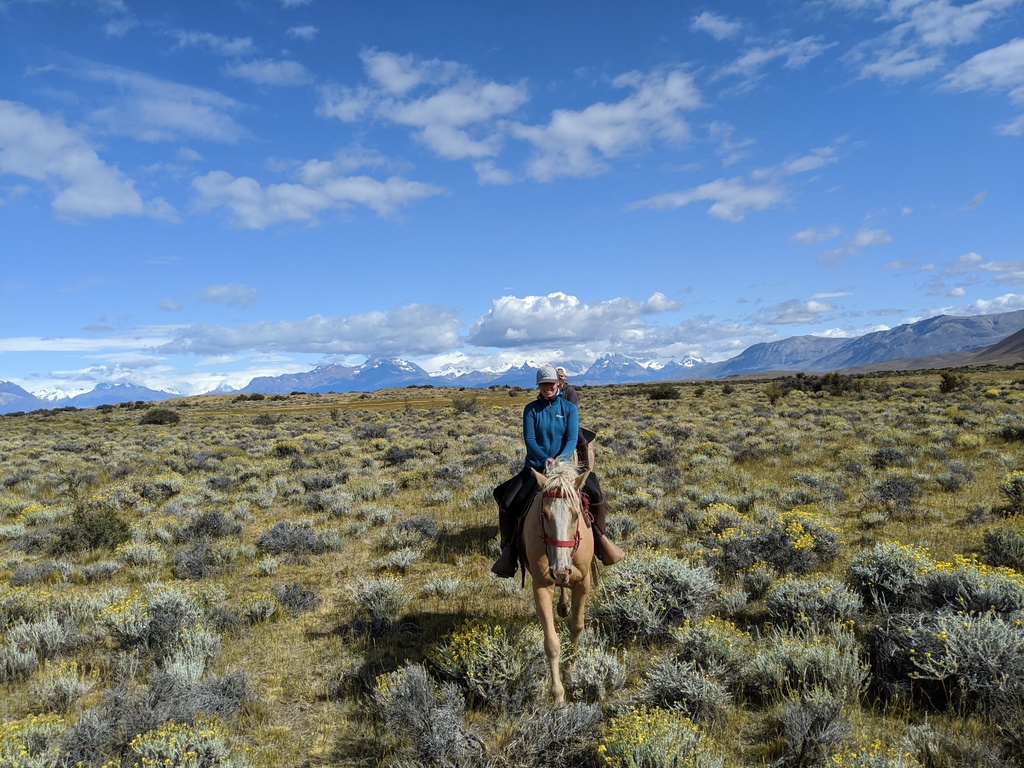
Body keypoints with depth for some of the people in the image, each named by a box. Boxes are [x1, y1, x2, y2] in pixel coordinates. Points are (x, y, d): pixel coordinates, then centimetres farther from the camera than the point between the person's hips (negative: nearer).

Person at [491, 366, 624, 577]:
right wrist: (545, 459, -25)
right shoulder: (531, 409, 1)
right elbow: (529, 439, -7)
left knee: (596, 496, -20)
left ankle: (600, 538, 6)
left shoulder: (569, 408, 2)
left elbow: (572, 439, -7)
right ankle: (509, 549, 6)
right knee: (507, 503, -17)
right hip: (536, 466, 0)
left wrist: (561, 459, -25)